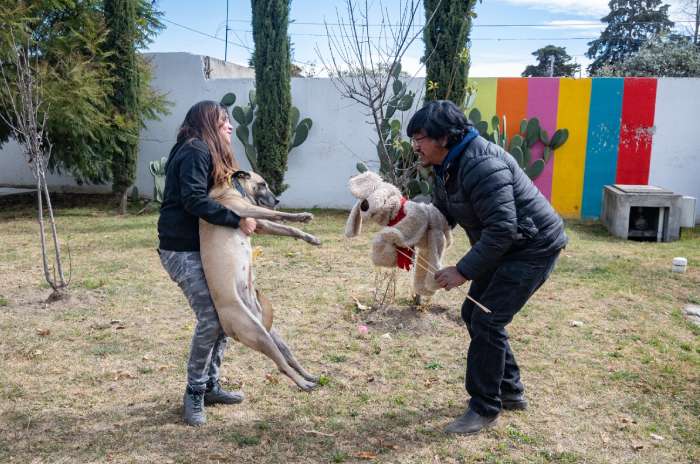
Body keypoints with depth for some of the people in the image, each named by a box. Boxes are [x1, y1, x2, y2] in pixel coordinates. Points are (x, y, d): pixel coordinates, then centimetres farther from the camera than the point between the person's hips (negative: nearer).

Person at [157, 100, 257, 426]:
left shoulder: (208, 153, 18)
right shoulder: (196, 150, -13)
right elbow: (194, 199, -26)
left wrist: (227, 178, -1)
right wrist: (237, 221, -26)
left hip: (200, 248, 10)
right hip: (182, 250, -10)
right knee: (210, 318, -13)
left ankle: (210, 386, 20)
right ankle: (194, 394, 3)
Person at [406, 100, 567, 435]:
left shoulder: (481, 165, -29)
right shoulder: (449, 166, 4)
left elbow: (502, 229, -32)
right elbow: (439, 214, 12)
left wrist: (463, 270, -28)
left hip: (533, 247, -10)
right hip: (504, 247, 10)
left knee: (487, 321, -11)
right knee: (474, 314, 12)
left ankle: (485, 408, 5)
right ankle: (510, 391, 27)